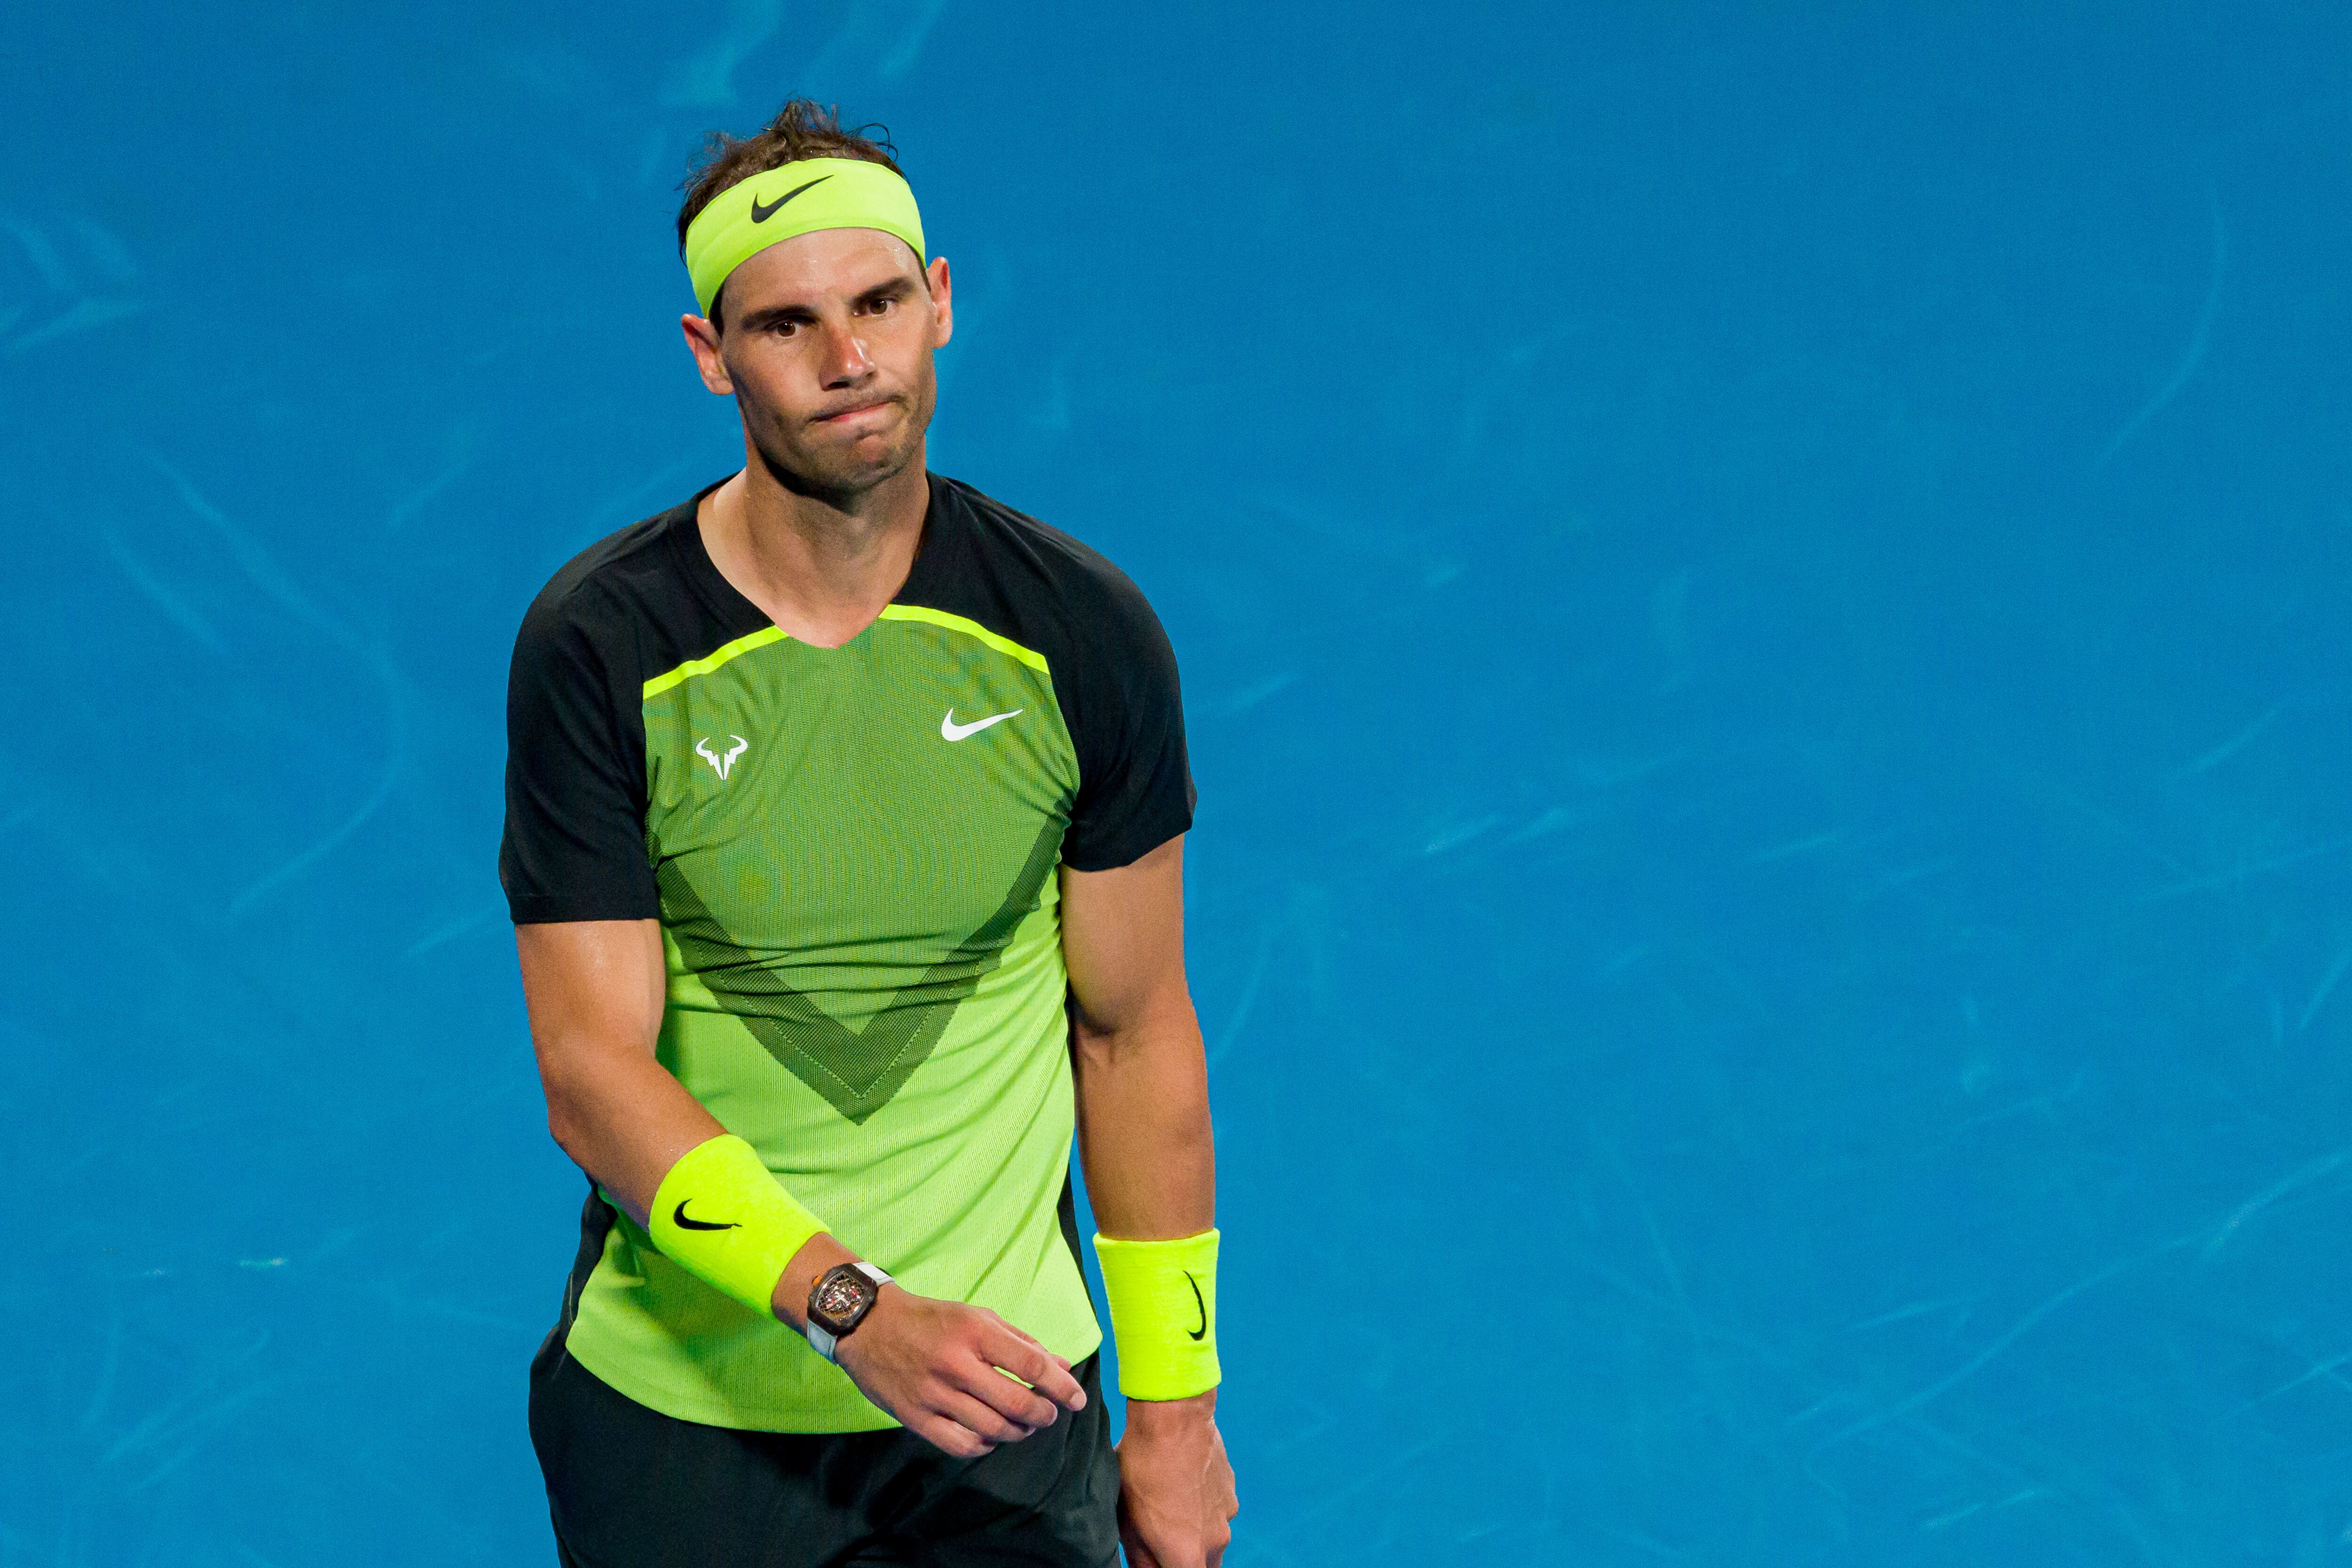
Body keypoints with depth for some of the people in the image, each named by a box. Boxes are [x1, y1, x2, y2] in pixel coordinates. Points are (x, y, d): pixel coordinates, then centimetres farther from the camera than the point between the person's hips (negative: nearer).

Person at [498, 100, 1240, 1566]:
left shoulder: (1081, 630, -4)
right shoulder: (600, 647, -10)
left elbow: (1136, 1034, 4)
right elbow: (592, 1068, -15)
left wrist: (1176, 1408, 4)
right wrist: (851, 1307, -28)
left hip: (1000, 1401, 1)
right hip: (672, 1414, -1)